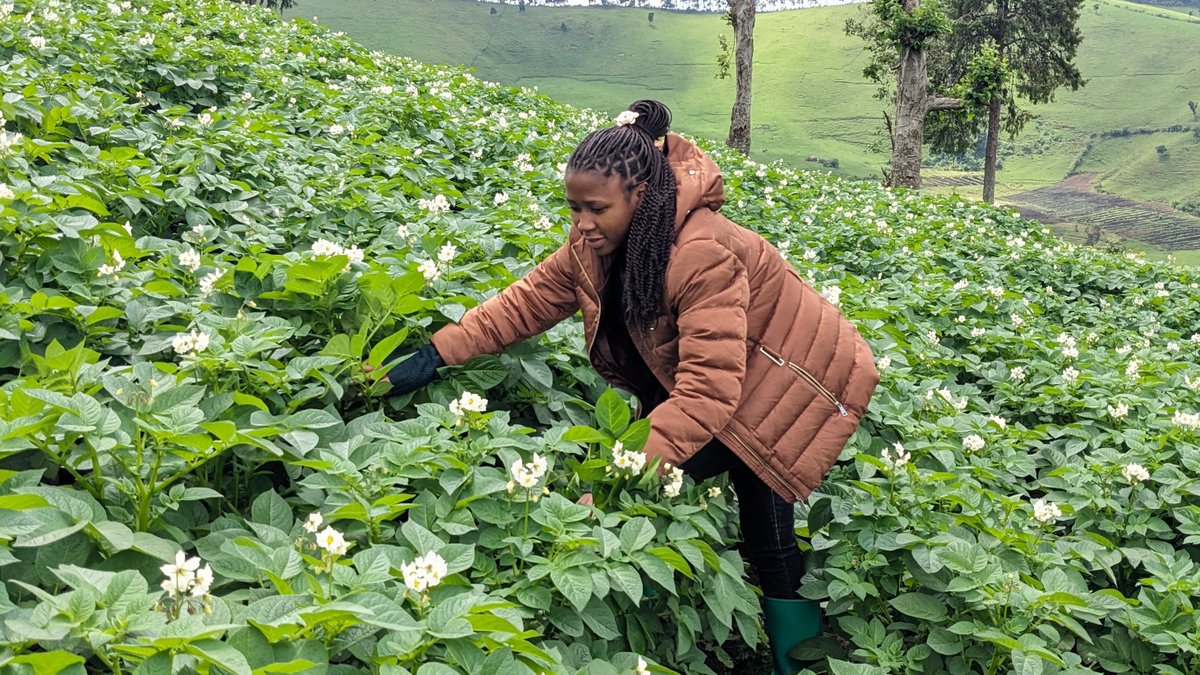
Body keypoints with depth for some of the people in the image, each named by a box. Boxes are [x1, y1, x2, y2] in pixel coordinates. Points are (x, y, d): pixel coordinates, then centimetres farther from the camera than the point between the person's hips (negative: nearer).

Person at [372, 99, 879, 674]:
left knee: (766, 529, -10)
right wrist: (434, 356, -14)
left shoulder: (703, 255, -37)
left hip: (789, 380, -7)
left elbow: (707, 391, -42)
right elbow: (530, 299, -6)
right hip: (719, 379, 8)